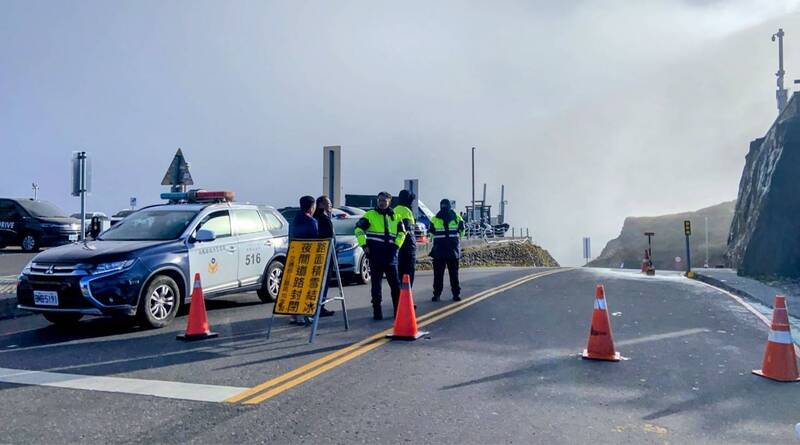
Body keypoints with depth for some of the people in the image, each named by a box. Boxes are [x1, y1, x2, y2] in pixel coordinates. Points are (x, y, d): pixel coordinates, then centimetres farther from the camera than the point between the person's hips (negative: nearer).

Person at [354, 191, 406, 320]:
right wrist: (364, 245, -10)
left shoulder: (395, 217, 14)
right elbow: (359, 229, -2)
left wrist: (396, 245, 7)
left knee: (396, 284, 3)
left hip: (390, 255, 3)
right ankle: (377, 312, 7)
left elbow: (401, 233, 21)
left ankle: (399, 310, 11)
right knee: (376, 284, 2)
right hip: (375, 255, -3)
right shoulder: (370, 215, 4)